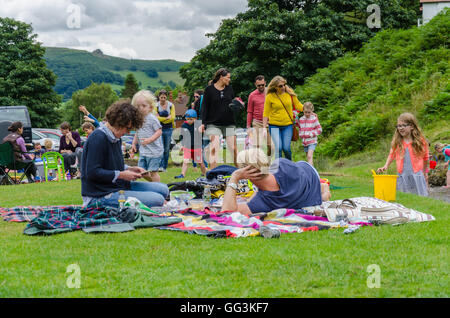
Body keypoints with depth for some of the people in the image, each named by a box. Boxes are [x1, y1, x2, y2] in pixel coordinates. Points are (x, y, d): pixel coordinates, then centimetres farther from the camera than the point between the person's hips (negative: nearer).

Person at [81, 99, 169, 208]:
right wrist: (121, 175, -16)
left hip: (119, 186, 11)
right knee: (158, 200, -21)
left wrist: (129, 169, 8)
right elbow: (92, 173, -22)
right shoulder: (98, 138, -17)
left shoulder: (116, 138, 15)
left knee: (163, 189, 6)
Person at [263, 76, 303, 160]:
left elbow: (298, 106, 11)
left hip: (288, 125, 1)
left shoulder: (290, 93, 1)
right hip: (274, 126, -1)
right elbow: (266, 113, 1)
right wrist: (264, 127, -2)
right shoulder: (270, 97, -4)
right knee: (278, 147, -9)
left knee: (286, 148, -4)